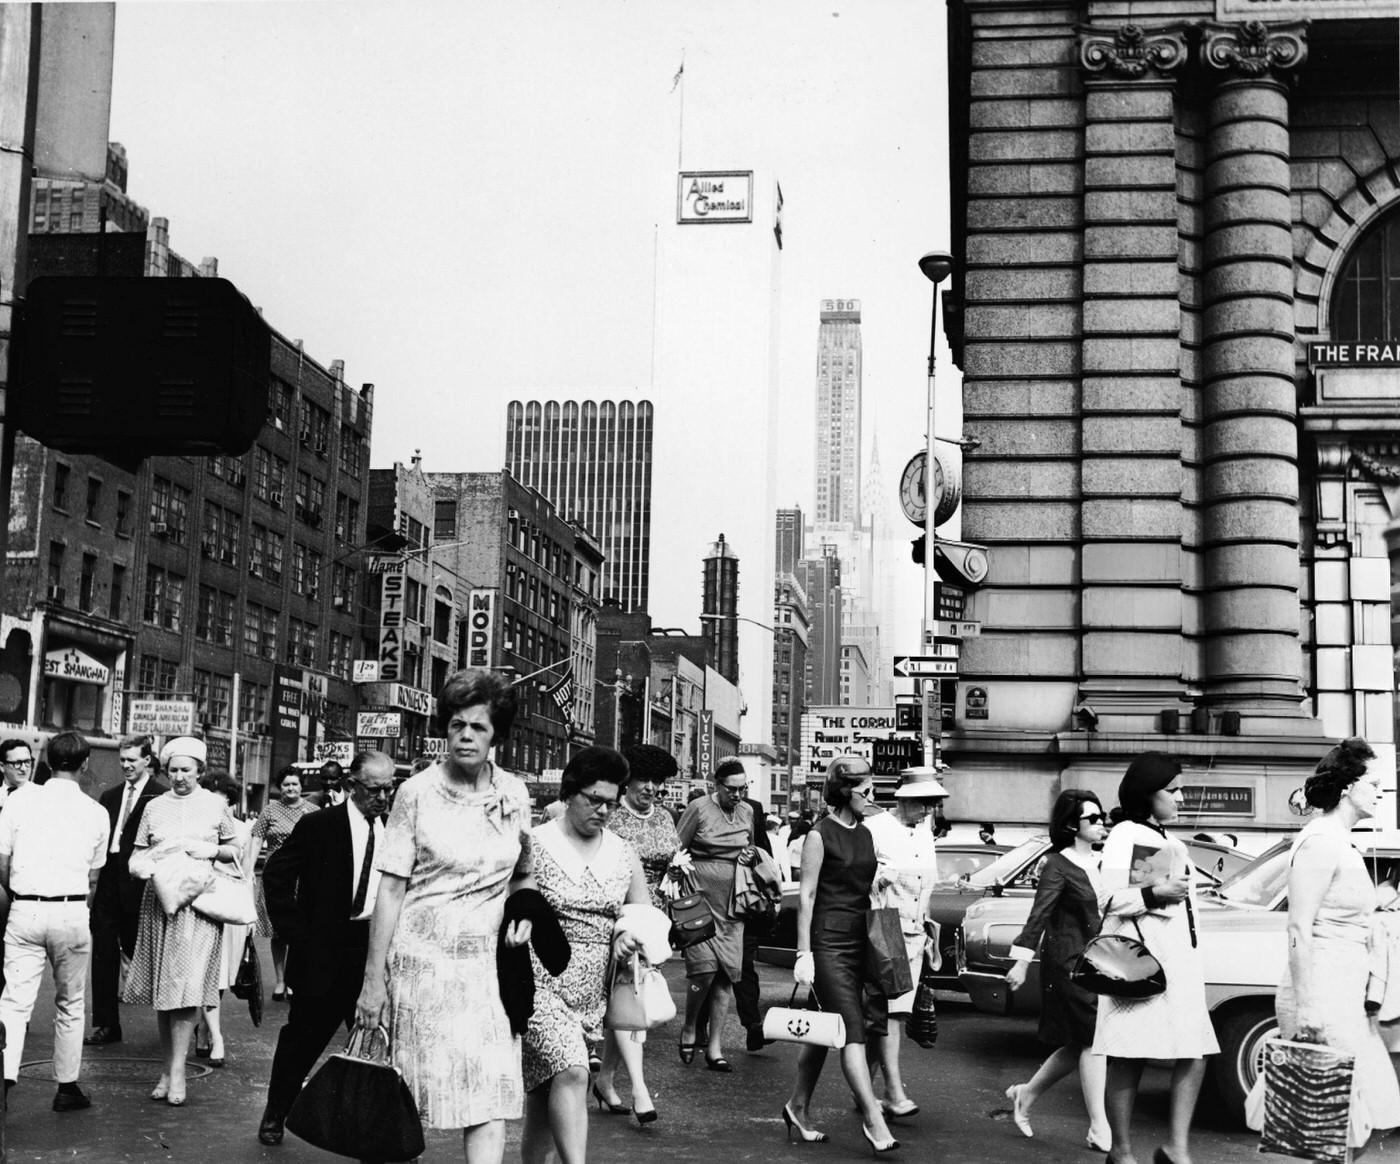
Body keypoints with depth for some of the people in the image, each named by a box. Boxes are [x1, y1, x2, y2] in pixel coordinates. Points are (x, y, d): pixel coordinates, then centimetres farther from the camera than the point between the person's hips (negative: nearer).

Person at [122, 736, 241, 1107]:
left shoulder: (216, 804, 6)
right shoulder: (155, 807, 11)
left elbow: (235, 852, 12)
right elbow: (136, 856, 12)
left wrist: (212, 850, -8)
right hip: (159, 900, 3)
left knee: (186, 986, -11)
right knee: (162, 988, 4)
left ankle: (177, 1069, -7)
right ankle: (168, 1065, 14)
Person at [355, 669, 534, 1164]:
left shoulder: (514, 794, 5)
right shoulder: (417, 792, -5)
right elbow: (391, 889, -5)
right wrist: (373, 979, -7)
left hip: (487, 961, 3)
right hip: (422, 957, -2)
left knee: (493, 1093, -6)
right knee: (414, 1091, 4)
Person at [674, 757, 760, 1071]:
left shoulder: (747, 812, 11)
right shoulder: (699, 808, -5)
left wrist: (752, 855, 4)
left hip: (732, 903, 5)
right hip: (701, 898, -5)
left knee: (727, 974, 1)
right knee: (705, 969, -15)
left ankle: (714, 1048, 8)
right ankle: (689, 1029, 11)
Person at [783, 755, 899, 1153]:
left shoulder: (865, 834, 12)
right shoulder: (820, 835, -9)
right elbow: (806, 895, -9)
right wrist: (804, 953, -12)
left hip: (859, 941, 7)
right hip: (828, 943, -7)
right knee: (853, 1032, -8)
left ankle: (798, 1108, 23)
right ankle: (872, 1119, -7)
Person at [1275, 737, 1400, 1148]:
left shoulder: (1340, 842, 16)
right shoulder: (1320, 841, -14)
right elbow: (1298, 928, -19)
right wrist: (1305, 1006, -22)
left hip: (1346, 997, 10)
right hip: (1323, 995, -10)